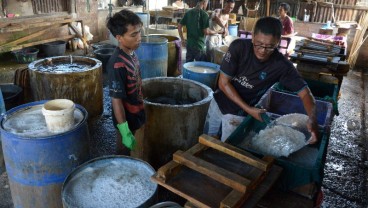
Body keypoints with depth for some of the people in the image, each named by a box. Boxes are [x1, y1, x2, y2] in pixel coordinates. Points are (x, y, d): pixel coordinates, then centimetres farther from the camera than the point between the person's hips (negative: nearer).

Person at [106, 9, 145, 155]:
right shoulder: (117, 65, -29)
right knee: (124, 155, 14)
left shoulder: (131, 53, -2)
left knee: (131, 153, 27)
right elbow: (116, 100, -25)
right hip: (127, 120, -8)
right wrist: (125, 132, -22)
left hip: (136, 114, 8)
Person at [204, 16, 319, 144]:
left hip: (239, 114, -1)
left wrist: (312, 119, -38)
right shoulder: (239, 47, -22)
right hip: (219, 103, 1)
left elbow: (304, 92, -17)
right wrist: (248, 109, -23)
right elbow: (223, 83, -19)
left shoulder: (282, 66, -22)